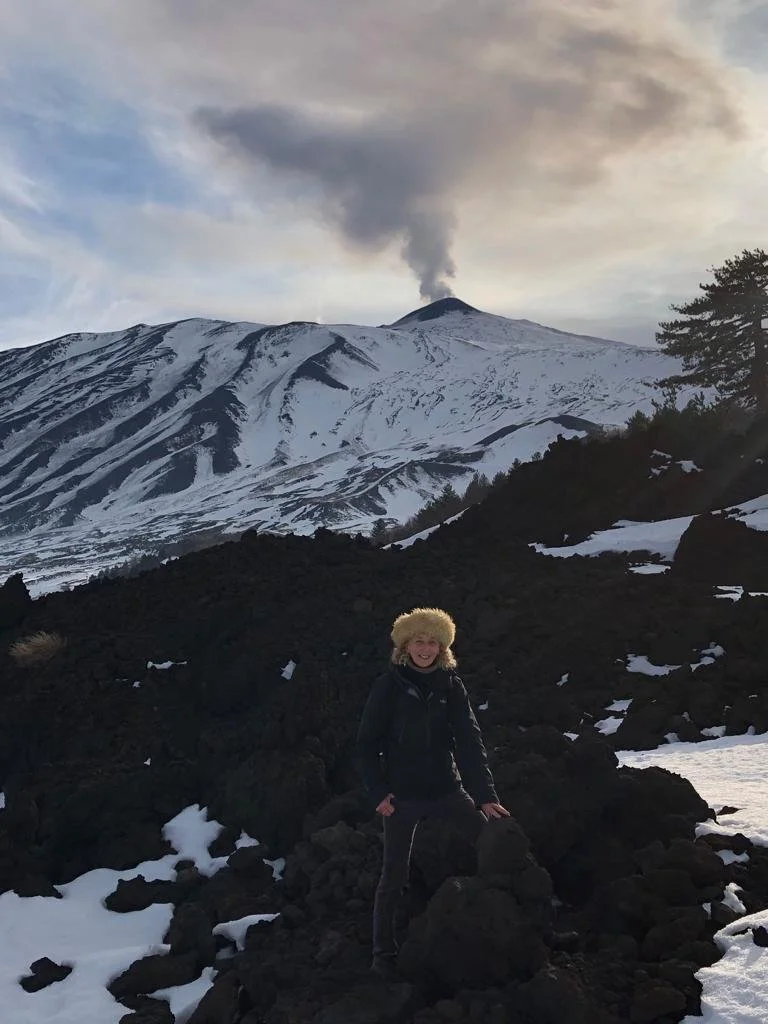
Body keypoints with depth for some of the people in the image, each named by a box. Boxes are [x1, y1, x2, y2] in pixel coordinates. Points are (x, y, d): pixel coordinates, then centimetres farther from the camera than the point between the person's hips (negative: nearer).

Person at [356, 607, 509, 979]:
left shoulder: (450, 685, -4)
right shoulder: (389, 685, -11)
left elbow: (469, 739, -7)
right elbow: (367, 743, -6)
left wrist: (486, 795, -14)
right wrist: (379, 792, -13)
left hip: (447, 788, 3)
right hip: (402, 794, -3)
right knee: (395, 875, 4)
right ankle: (384, 953, 22)